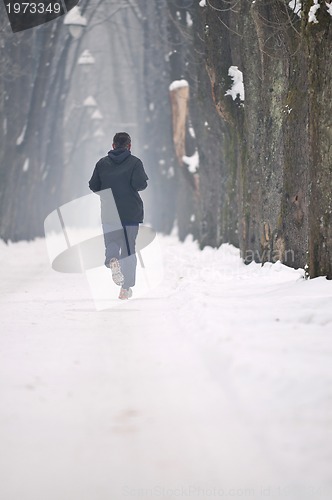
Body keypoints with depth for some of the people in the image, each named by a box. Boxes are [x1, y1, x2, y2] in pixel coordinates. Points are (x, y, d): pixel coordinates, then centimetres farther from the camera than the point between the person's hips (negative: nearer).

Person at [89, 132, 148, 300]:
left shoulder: (102, 163, 3)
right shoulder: (135, 162, -6)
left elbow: (93, 187, 3)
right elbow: (140, 184, -16)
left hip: (108, 213, 1)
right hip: (131, 213, -1)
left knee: (111, 243, 11)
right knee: (129, 249, 8)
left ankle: (112, 261, -25)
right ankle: (126, 288, 7)